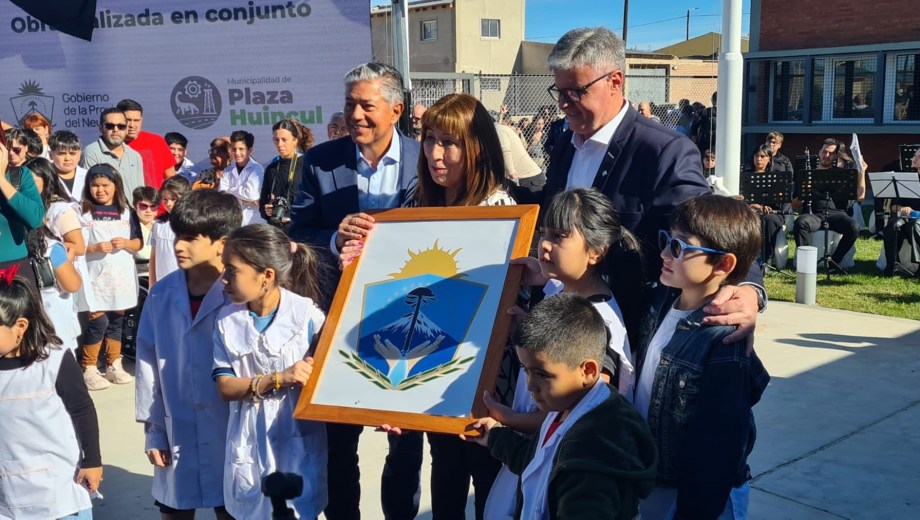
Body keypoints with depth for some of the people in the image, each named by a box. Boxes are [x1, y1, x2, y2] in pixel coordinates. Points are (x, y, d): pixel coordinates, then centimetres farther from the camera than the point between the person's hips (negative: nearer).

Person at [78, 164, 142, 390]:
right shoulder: (83, 212, -2)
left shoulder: (126, 212, 6)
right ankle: (88, 369, 5)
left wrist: (126, 243, -12)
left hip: (121, 274, 3)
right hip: (96, 275, -3)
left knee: (116, 320, 12)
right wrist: (95, 248, -19)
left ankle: (114, 365, 23)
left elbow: (138, 243, 7)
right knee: (98, 321, -6)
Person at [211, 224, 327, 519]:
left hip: (298, 444, -3)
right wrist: (278, 379, -18)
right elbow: (226, 387, -5)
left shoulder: (307, 315, -12)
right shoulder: (227, 320, -2)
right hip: (249, 446, 3)